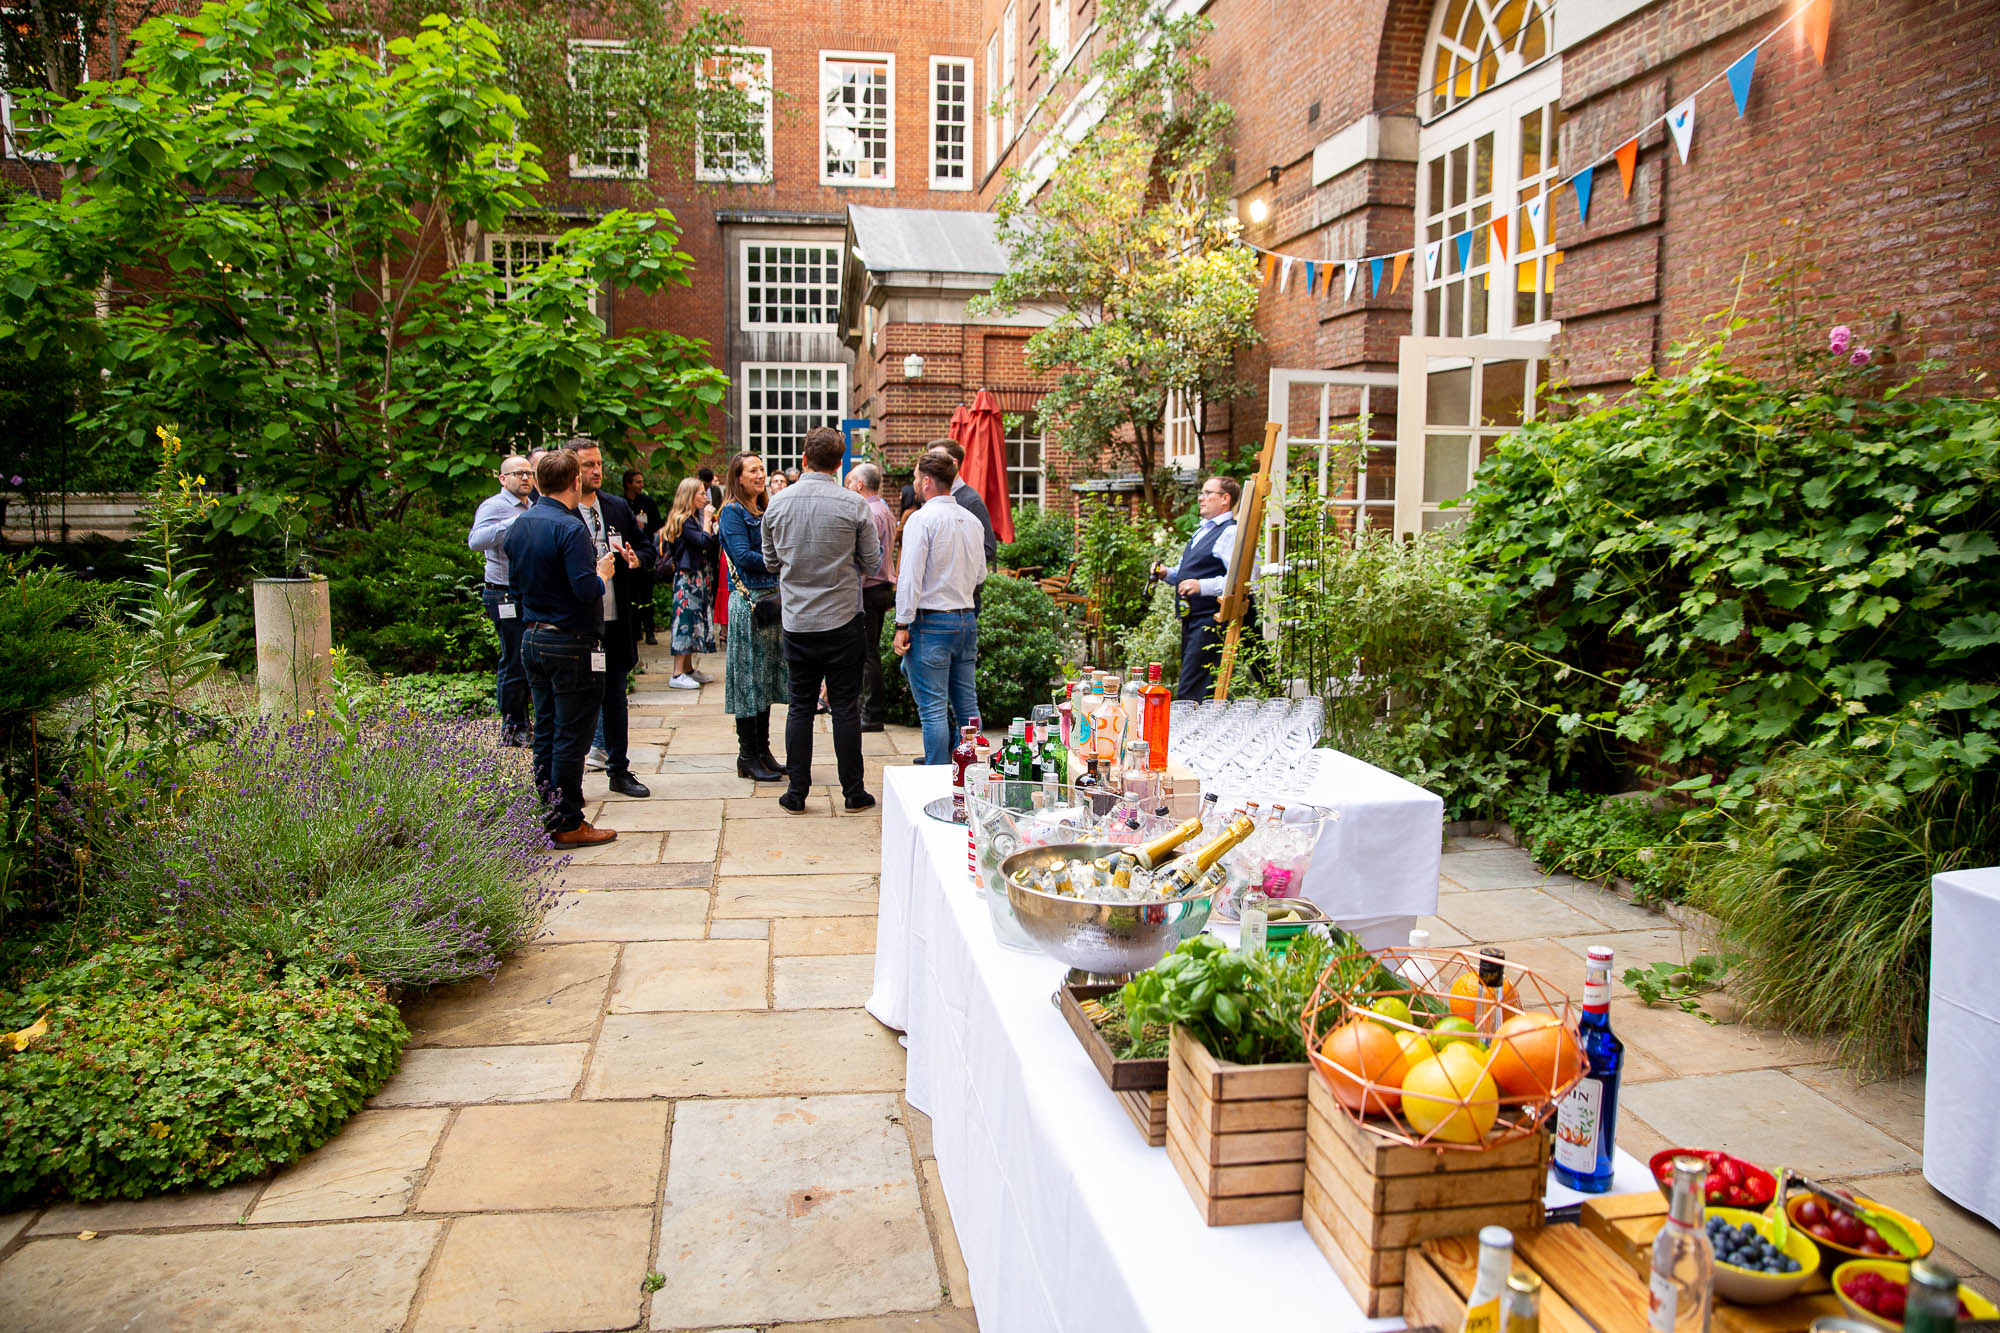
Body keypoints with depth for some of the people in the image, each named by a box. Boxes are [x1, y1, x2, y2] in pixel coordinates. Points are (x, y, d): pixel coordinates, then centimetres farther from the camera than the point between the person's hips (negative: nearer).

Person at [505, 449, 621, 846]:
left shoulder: (518, 526, 9)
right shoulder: (569, 528, -17)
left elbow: (516, 585, 16)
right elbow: (588, 590, -23)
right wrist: (603, 571, -4)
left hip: (532, 639, 8)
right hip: (570, 645, -8)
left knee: (545, 732, 14)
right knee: (571, 735, -1)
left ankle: (546, 816, 21)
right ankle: (567, 824, 5)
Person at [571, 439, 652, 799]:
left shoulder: (618, 507, 10)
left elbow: (645, 546, 17)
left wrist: (637, 559, -5)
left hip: (615, 619, 6)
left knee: (615, 694, 15)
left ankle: (619, 771, 27)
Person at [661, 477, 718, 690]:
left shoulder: (694, 518, 14)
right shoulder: (682, 521, -15)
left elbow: (710, 545, 15)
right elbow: (704, 542, -23)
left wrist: (711, 524, 6)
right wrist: (707, 519, -15)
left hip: (699, 578, 10)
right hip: (688, 578, -10)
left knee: (695, 621, 12)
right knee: (686, 619, -9)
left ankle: (688, 669, 20)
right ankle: (677, 675, -8)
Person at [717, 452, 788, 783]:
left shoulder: (766, 513, 18)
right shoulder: (732, 512, -6)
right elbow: (743, 556, -16)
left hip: (773, 600, 8)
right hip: (748, 601, -8)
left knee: (767, 677, 10)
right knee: (749, 677, -3)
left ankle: (763, 750, 17)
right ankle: (747, 756, 4)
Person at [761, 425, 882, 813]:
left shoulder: (778, 503, -1)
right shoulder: (853, 505, -10)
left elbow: (771, 562, 10)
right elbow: (873, 562, -2)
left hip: (796, 620, 2)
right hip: (841, 618, -2)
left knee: (800, 705, 9)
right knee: (845, 706, 5)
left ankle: (797, 792, 12)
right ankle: (853, 791, 11)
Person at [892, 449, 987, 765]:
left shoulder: (922, 518, -12)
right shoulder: (971, 519, 9)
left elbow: (910, 576, -15)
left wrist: (903, 625, -12)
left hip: (931, 621, -7)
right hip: (967, 619, 7)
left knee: (933, 710, -3)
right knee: (967, 707, 12)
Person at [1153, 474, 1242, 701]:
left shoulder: (1230, 533, -11)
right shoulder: (1202, 531, 21)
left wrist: (1203, 586, -30)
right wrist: (1167, 574, 13)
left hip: (1210, 622, -11)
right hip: (1191, 620, 11)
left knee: (1189, 694, -14)